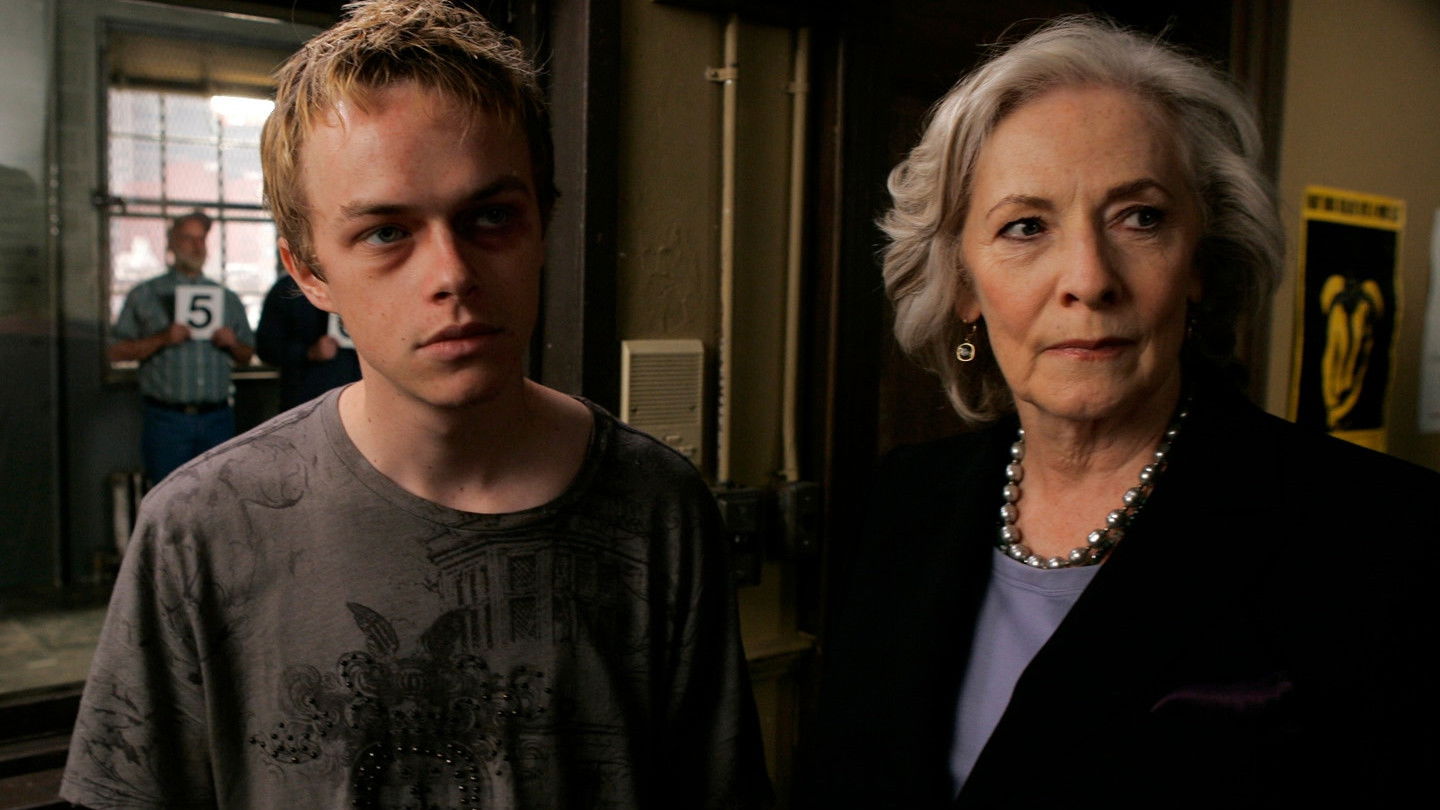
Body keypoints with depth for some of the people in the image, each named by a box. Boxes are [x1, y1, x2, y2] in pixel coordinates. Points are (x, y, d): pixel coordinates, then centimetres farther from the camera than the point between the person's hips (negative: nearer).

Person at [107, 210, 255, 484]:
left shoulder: (227, 298, 14)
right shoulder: (145, 295, 6)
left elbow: (246, 357, 16)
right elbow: (115, 352, 1)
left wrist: (232, 343, -5)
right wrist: (162, 339, -12)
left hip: (217, 420, 3)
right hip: (167, 419, -2)